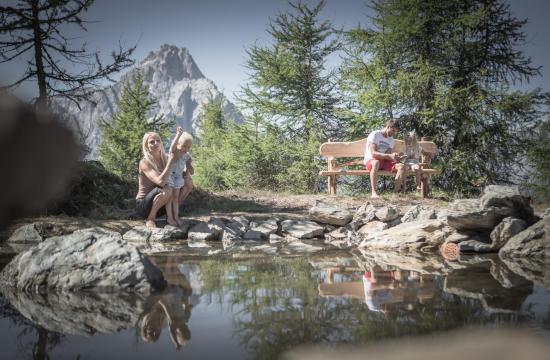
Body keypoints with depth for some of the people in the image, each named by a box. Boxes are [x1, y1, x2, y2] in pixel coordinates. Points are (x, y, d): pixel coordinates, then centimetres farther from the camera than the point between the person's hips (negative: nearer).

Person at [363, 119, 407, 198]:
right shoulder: (375, 135, -9)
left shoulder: (391, 140, 13)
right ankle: (374, 193, -44)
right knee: (376, 163, -43)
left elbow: (387, 156, 1)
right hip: (370, 161, -6)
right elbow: (373, 153, -20)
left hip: (384, 161, 6)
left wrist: (396, 158, -21)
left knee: (401, 166, -19)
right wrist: (390, 156, -30)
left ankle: (396, 192, -27)